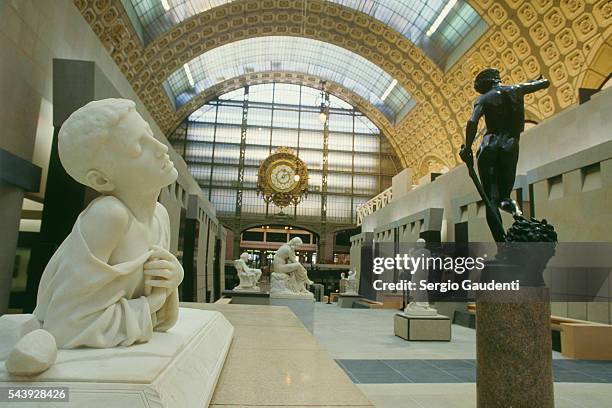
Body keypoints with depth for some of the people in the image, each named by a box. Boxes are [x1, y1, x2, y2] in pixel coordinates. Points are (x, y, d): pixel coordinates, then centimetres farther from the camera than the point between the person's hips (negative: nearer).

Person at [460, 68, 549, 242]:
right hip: (511, 146, 3)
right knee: (503, 193, 18)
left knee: (491, 200, -2)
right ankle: (507, 201, -20)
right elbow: (545, 83, 28)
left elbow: (472, 122, -13)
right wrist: (535, 80, 50)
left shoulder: (484, 98, 3)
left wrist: (467, 148, -7)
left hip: (490, 146, -3)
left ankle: (502, 242, -16)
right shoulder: (516, 89, 14)